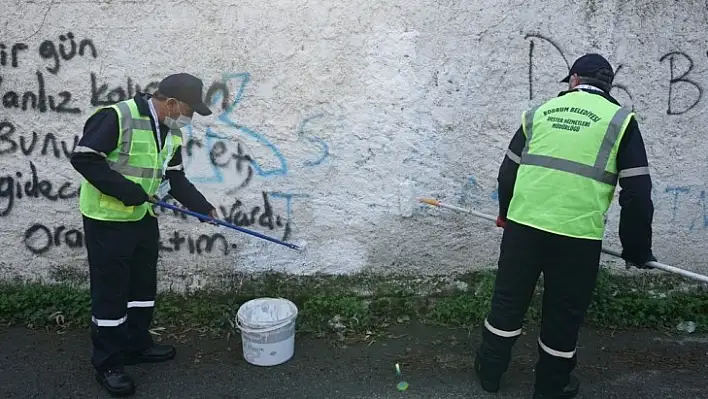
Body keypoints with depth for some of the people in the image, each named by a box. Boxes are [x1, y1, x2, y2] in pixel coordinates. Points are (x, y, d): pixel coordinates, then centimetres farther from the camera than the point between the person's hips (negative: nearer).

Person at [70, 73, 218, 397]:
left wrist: (203, 207, 0)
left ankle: (137, 345, 34)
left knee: (143, 283, 17)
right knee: (110, 289, 0)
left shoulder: (171, 132, 6)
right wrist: (126, 190, -25)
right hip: (107, 219, -8)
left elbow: (175, 177, 10)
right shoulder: (117, 117, -20)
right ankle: (108, 363, 15)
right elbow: (83, 158, -23)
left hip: (144, 218, 8)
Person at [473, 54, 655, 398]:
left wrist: (506, 214, 32)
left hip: (523, 225, 3)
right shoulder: (620, 119, 2)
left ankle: (489, 371, 34)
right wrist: (637, 249, 10)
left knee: (508, 300, 18)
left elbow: (508, 171, 16)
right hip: (577, 235, -3)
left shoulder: (540, 112, 11)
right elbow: (637, 195, -2)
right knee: (563, 314, 15)